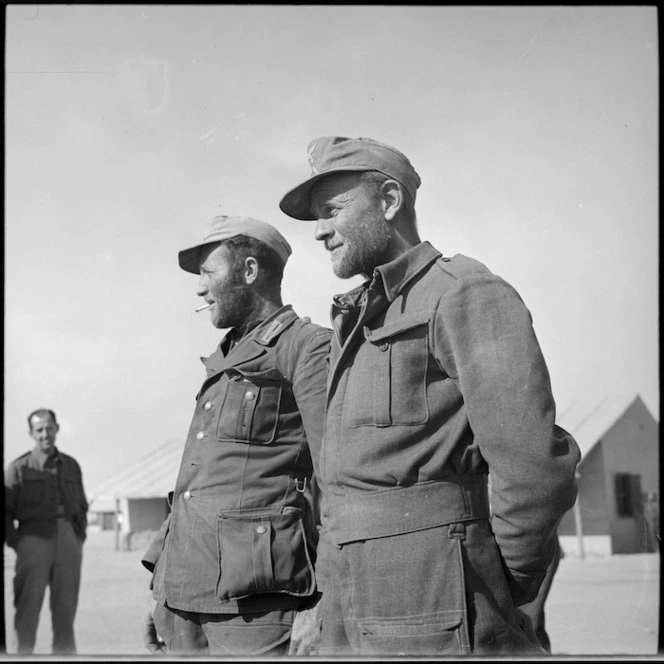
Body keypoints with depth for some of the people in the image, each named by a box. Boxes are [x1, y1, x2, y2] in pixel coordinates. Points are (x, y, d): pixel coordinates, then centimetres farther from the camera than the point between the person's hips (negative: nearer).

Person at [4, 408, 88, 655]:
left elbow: (82, 506, 21)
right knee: (27, 608, -4)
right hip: (34, 539, -3)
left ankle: (65, 653, 13)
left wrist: (80, 537, 9)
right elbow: (6, 512, 1)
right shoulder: (18, 468, 2)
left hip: (68, 540, 3)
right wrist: (16, 544, -7)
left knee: (66, 607, 7)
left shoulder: (71, 466, 13)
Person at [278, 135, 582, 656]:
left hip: (429, 614, -8)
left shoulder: (463, 294, -9)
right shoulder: (355, 319, 19)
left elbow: (536, 467, -18)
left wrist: (503, 598, -6)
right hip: (349, 616, 8)